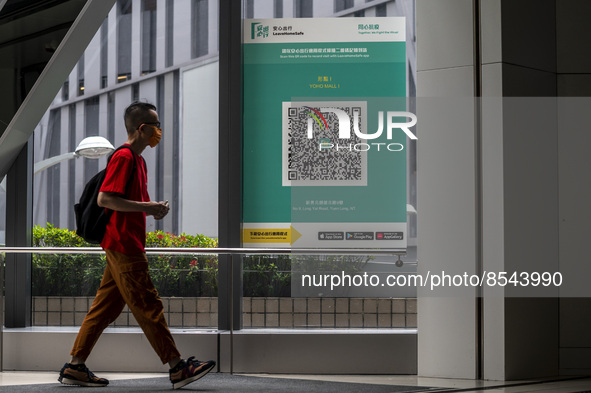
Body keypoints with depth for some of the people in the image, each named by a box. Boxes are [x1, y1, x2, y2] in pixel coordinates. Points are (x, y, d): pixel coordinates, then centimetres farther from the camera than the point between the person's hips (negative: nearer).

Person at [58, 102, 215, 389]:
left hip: (122, 246, 10)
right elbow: (104, 199, -20)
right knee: (148, 307, -6)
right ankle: (177, 368, -3)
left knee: (106, 307, 9)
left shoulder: (137, 159, 18)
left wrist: (153, 208, 10)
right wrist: (147, 207, -19)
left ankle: (74, 368, 11)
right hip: (124, 246, -10)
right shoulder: (123, 157, -13)